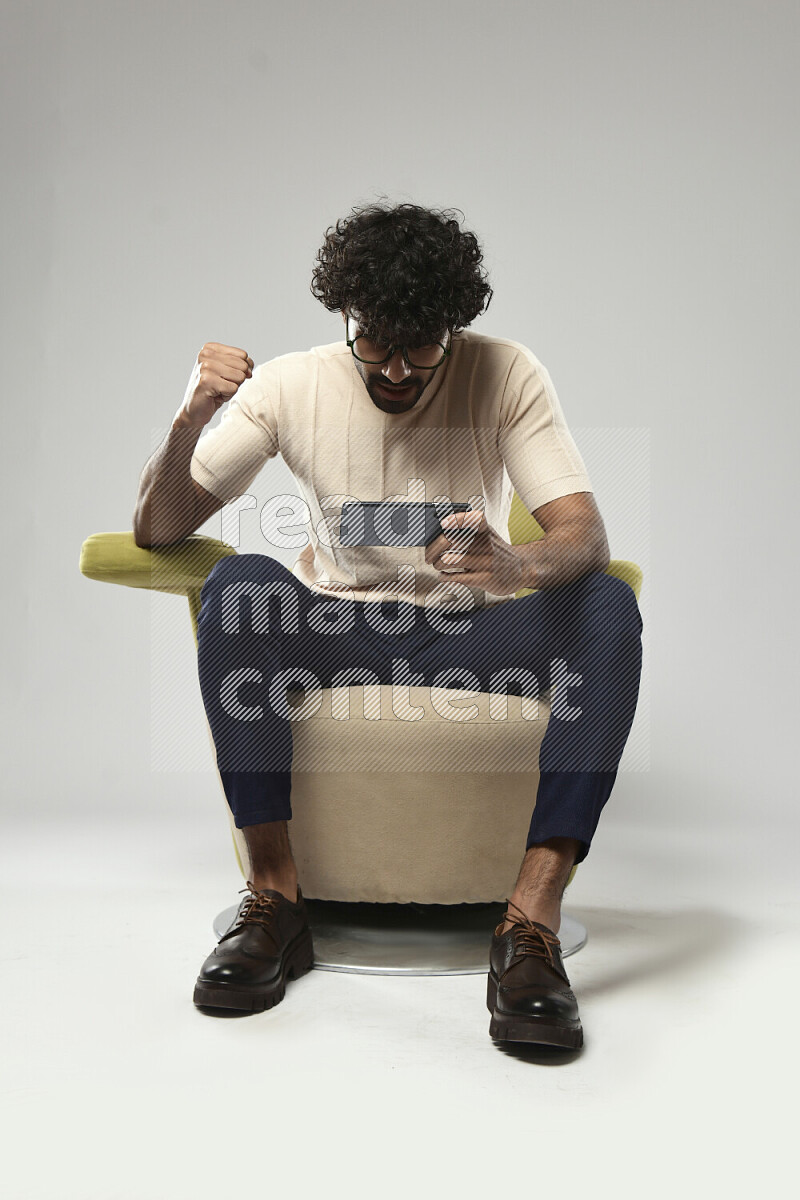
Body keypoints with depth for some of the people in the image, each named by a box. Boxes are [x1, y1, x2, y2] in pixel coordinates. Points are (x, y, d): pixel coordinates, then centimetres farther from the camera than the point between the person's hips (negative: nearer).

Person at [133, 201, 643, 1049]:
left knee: (611, 608, -28)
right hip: (336, 631, 1)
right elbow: (156, 530, -5)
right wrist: (190, 420, -25)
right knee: (238, 583, -31)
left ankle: (531, 924, -31)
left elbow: (585, 536, -16)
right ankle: (275, 901, -24)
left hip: (470, 633, 0)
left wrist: (518, 565, -40)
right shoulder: (290, 385, -4)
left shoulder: (506, 375, -6)